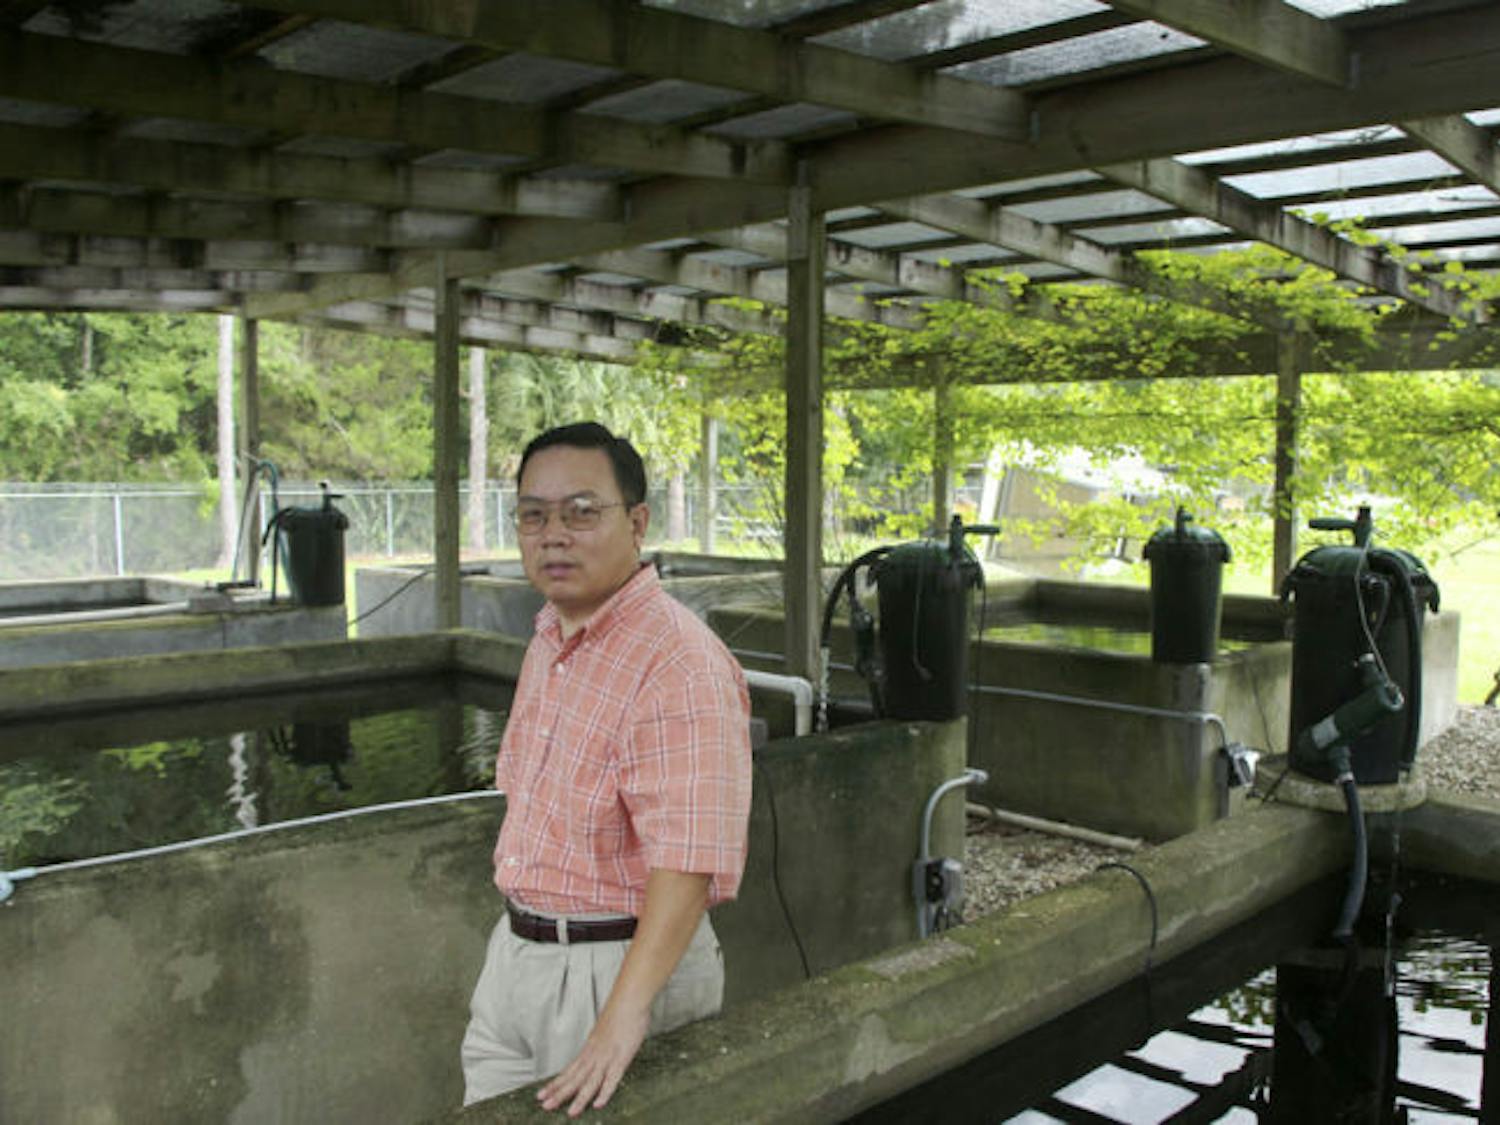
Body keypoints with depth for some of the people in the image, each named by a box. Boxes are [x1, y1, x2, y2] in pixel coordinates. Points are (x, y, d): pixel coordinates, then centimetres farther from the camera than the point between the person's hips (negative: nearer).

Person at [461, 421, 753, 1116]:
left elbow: (688, 863, -31)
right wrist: (506, 958, 19)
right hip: (516, 954, 9)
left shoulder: (681, 665, -24)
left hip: (620, 966, -8)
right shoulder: (549, 636, 7)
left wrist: (624, 1015, -37)